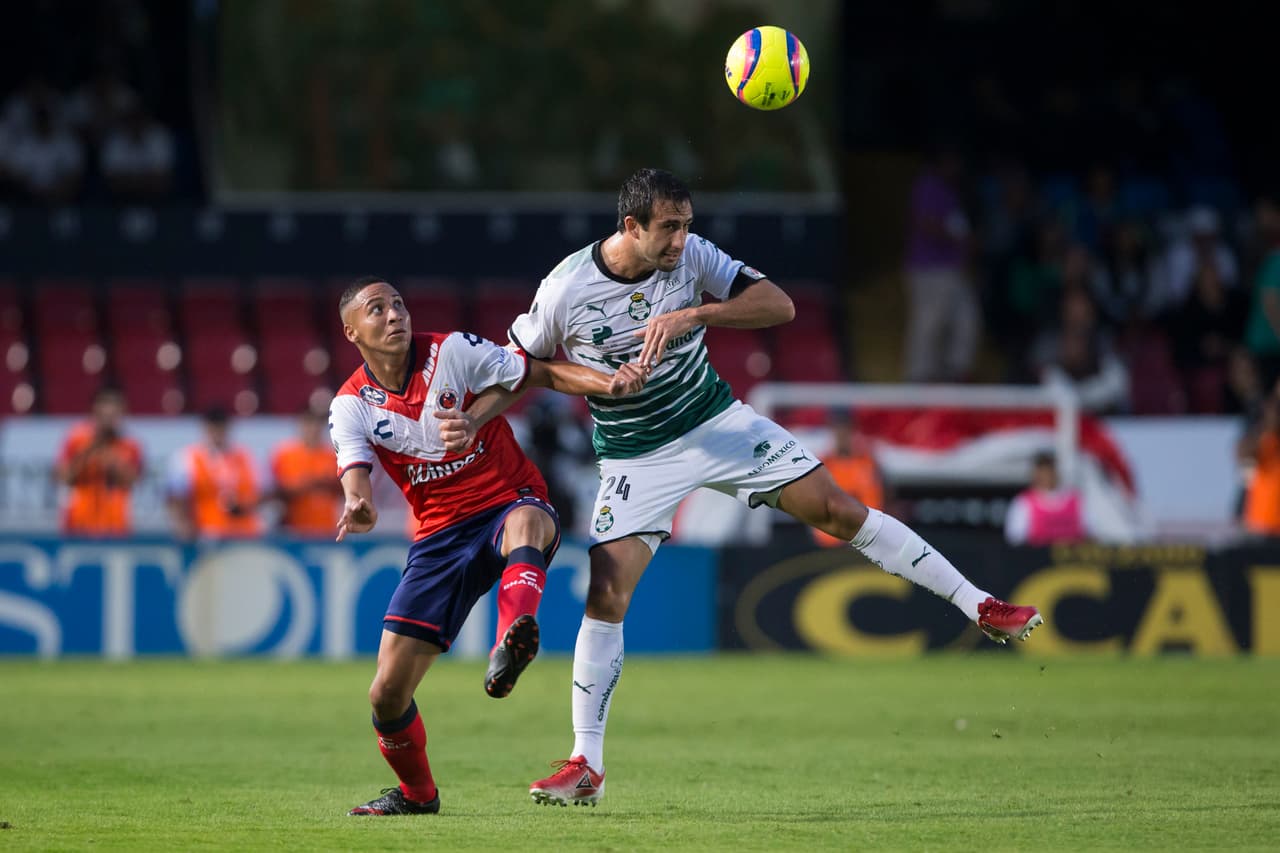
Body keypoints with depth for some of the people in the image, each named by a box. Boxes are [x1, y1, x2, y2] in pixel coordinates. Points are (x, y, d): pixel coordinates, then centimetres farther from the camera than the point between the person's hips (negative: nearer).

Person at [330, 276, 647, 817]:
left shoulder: (452, 352, -5)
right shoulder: (352, 406, 1)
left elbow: (546, 373, -5)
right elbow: (354, 469, -15)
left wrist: (608, 382, -24)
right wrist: (359, 504, -40)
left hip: (510, 502, -3)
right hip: (440, 537, 3)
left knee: (525, 522, -44)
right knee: (388, 695, -3)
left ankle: (513, 642, -70)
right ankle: (417, 793, 26)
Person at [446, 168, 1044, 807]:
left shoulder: (692, 256, -12)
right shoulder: (565, 290, -16)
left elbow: (779, 305, -16)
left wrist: (690, 315, -29)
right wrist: (469, 422, -18)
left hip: (717, 421, 2)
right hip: (635, 458, -2)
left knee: (839, 510, -5)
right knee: (605, 596, -13)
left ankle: (981, 608, 4)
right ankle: (586, 765, -4)